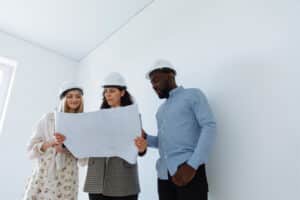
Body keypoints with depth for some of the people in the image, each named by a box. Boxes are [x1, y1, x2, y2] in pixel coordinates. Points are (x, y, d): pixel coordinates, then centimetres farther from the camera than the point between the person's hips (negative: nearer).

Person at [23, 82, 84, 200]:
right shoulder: (48, 118, 1)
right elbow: (31, 149, 0)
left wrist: (64, 148, -19)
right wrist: (50, 143, -18)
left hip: (66, 179, 0)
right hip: (43, 176, 1)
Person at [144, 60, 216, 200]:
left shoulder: (193, 95, 3)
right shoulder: (161, 109, 22)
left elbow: (209, 127, -9)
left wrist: (192, 164, -18)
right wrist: (145, 138, 1)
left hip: (188, 169, -6)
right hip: (164, 173, 6)